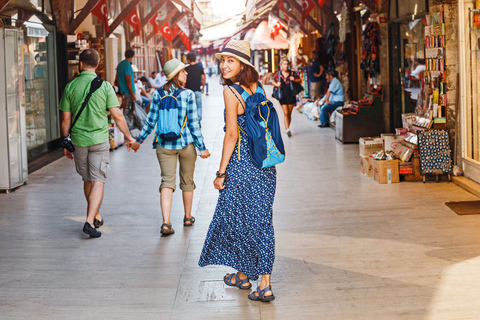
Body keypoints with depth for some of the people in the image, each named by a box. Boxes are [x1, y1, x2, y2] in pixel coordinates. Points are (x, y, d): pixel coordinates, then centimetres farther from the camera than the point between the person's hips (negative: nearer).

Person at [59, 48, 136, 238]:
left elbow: (66, 119, 2)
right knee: (98, 182, -2)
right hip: (99, 139, -3)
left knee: (88, 180, 18)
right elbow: (117, 116, -8)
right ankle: (90, 221, -15)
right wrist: (128, 137, 5)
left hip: (79, 140, 3)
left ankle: (96, 217, 33)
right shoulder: (104, 86, -7)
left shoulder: (70, 87, -1)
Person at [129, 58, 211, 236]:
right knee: (187, 181, 16)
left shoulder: (158, 94, -2)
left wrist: (138, 140, 13)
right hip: (186, 143, -2)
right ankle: (188, 218, 32)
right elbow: (193, 123, -10)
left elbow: (151, 122, 0)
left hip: (164, 145, 2)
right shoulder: (188, 95, -10)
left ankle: (166, 223, -13)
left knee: (167, 181, 2)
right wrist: (202, 147, -4)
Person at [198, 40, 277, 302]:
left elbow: (232, 134, -15)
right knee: (262, 221, 7)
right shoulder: (257, 88, 8)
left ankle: (242, 275, 27)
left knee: (236, 218, 11)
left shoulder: (231, 92, -13)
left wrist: (221, 172, -11)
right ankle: (264, 284, 5)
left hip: (241, 164, -7)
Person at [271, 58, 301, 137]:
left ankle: (287, 129, 19)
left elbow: (299, 80, 10)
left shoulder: (292, 73, 2)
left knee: (289, 113, 6)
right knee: (285, 113, -11)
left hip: (291, 95, 1)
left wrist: (294, 79, -9)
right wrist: (276, 84, -7)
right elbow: (273, 81, 13)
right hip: (282, 95, -1)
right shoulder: (278, 74, 1)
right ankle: (287, 129, -17)